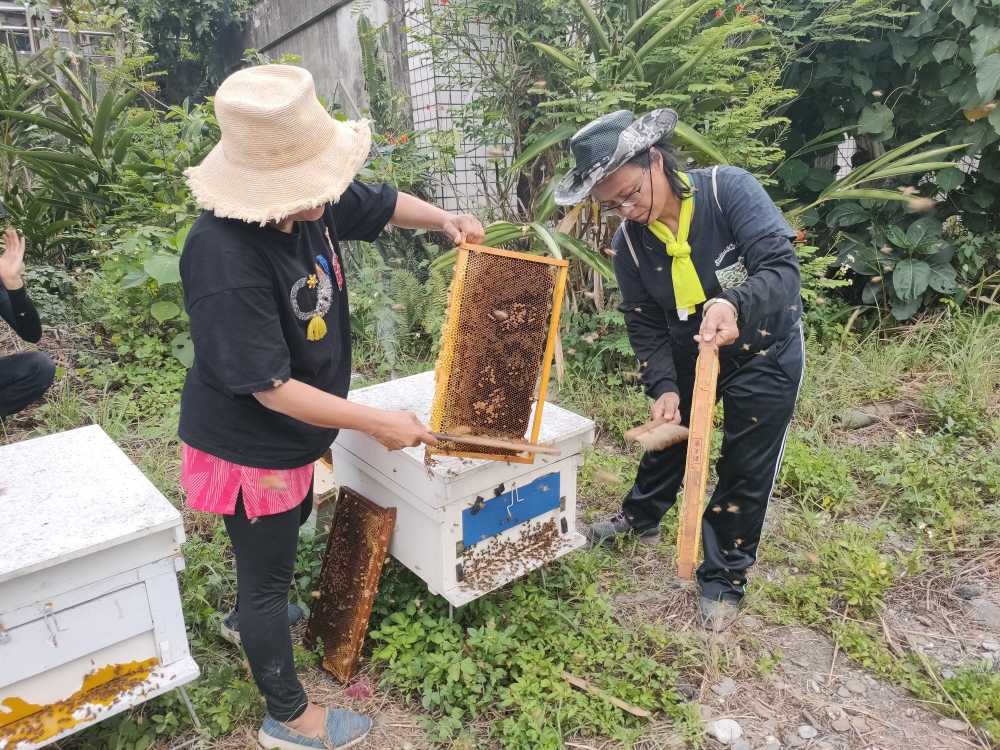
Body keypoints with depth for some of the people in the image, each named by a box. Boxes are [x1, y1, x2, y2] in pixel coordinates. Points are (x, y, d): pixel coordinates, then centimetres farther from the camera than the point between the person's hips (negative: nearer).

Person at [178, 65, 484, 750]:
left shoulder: (313, 203, -13)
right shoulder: (227, 261, -36)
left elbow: (380, 204, 8)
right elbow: (272, 388, -32)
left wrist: (445, 220, -8)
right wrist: (379, 423, -27)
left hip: (293, 435, 9)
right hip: (249, 447, -9)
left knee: (290, 523, 32)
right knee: (270, 568, 11)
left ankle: (248, 617, 65)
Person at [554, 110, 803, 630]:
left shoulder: (728, 189, -26)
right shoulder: (629, 242, -14)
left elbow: (782, 263, -33)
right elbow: (645, 325, -8)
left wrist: (734, 305, -53)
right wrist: (662, 388, -20)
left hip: (765, 352, -3)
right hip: (689, 353, 4)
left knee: (745, 470, 6)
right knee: (667, 433, 22)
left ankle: (723, 578, 27)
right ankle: (640, 519, 51)